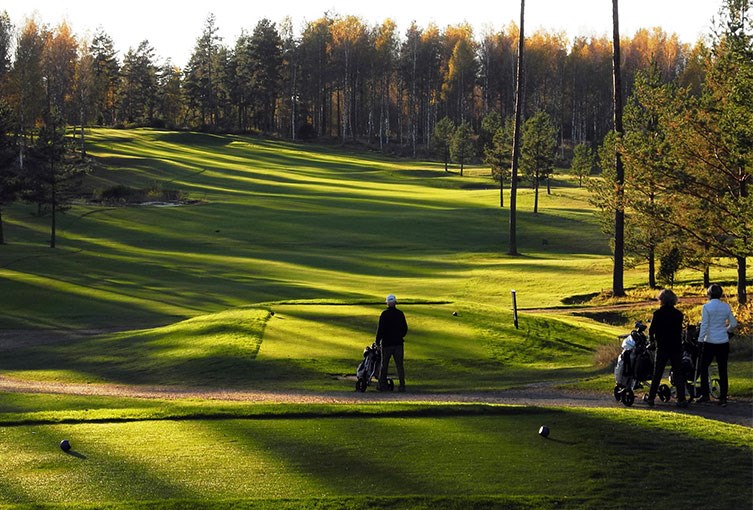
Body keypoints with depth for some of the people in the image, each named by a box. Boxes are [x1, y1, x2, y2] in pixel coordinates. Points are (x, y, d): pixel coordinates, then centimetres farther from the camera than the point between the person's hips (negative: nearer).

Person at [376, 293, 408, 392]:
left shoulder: (384, 314, -10)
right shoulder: (400, 314, 0)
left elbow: (380, 329, -11)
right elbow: (405, 328, 7)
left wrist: (377, 341, -2)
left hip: (386, 343, -2)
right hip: (398, 343, 2)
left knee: (384, 365, 9)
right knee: (399, 365, 3)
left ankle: (382, 384, 12)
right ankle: (402, 385, -3)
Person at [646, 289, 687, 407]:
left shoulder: (658, 313, -7)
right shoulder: (679, 314, -1)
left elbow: (651, 330, -4)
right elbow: (680, 330, 5)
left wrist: (652, 339, 16)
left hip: (662, 347, -1)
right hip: (676, 346, 1)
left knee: (657, 374, 9)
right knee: (678, 373, 4)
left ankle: (651, 397, 13)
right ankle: (681, 399, -3)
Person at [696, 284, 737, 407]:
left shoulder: (707, 307, -9)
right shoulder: (726, 307, 3)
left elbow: (704, 326, -11)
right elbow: (733, 324, 8)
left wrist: (700, 341, -6)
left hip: (710, 342, -3)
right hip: (723, 342, 4)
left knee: (703, 367, 12)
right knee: (723, 370, 6)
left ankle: (705, 394, 8)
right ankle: (723, 398, 5)